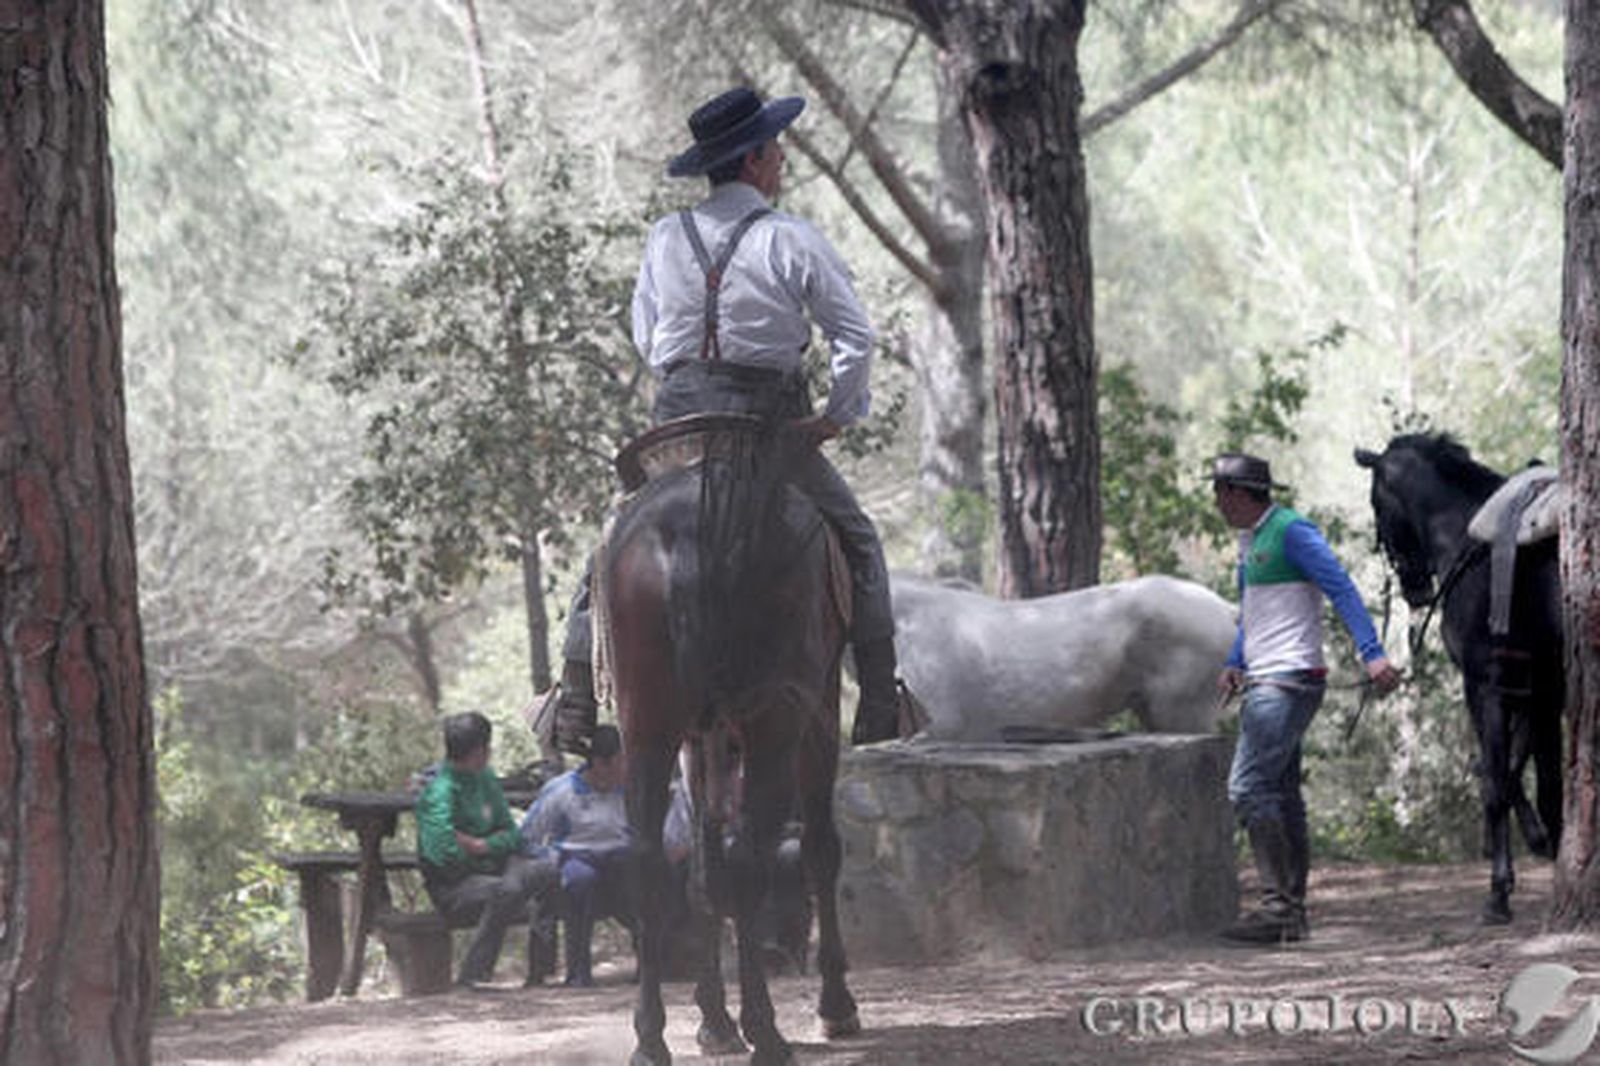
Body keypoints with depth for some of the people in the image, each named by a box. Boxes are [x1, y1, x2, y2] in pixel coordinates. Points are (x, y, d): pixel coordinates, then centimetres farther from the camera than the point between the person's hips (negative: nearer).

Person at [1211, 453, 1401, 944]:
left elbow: (1342, 589, -17)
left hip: (1289, 681, -10)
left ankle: (1279, 905, -16)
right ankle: (1293, 912, 12)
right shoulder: (1250, 541, 18)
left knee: (1248, 787, -15)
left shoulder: (1291, 532, -11)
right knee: (1281, 796, 10)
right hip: (1266, 683, 10)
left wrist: (1372, 653, -27)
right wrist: (1235, 664, 12)